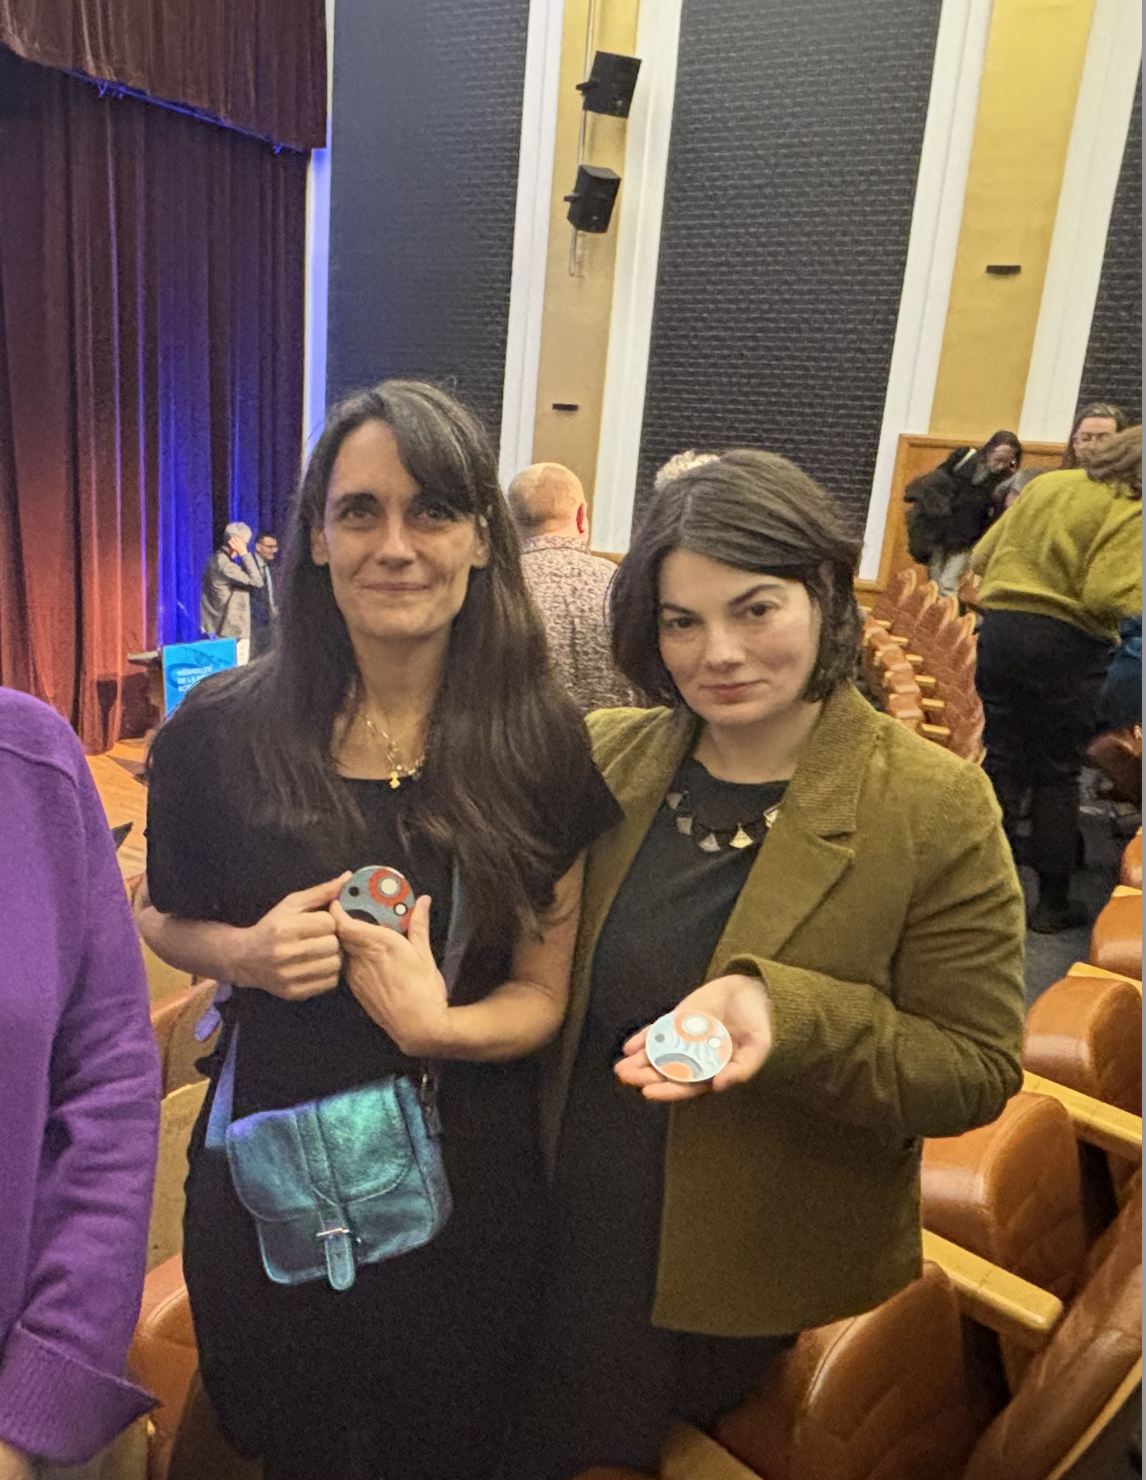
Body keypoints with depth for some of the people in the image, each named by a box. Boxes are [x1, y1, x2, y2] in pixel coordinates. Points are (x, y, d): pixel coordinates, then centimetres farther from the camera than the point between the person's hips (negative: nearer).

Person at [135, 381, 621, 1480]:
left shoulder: (542, 746, -14)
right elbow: (163, 917, 3)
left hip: (465, 1180, 0)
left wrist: (434, 1023, -27)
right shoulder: (220, 729, -13)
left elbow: (541, 993, -8)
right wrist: (247, 953, -18)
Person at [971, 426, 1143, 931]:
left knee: (1002, 761, 12)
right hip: (1067, 643, -5)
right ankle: (1052, 901, 17)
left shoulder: (1046, 484, 11)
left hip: (1000, 628, 5)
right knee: (1059, 775, 8)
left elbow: (981, 557, 15)